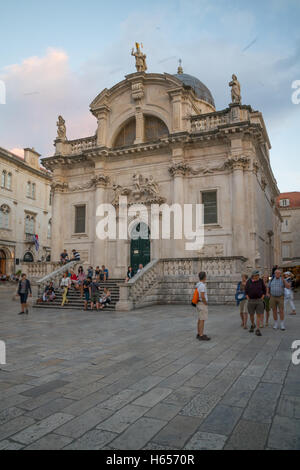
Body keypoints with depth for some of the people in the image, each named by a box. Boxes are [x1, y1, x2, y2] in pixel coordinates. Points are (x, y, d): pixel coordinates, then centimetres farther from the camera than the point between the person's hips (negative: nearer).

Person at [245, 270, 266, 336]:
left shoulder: (261, 281, -2)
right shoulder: (249, 281, -2)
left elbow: (264, 290, 5)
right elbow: (246, 291, 5)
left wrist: (261, 298, -2)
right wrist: (248, 299, -2)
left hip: (259, 300, 0)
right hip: (251, 301, 1)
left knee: (259, 315, -6)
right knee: (251, 314, 10)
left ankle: (257, 330, -3)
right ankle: (252, 325, 36)